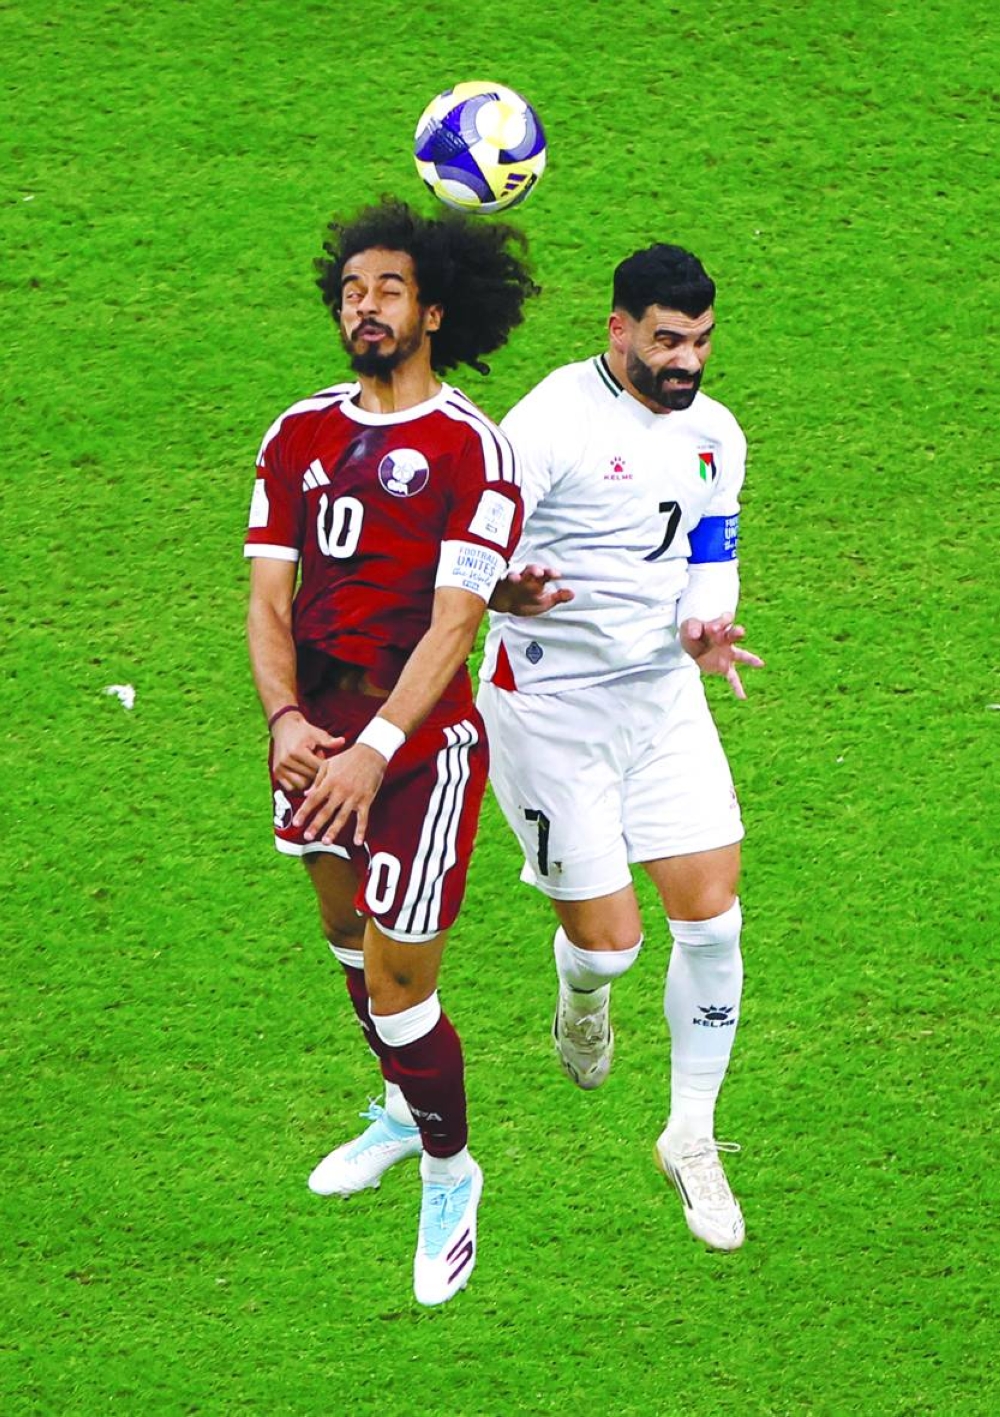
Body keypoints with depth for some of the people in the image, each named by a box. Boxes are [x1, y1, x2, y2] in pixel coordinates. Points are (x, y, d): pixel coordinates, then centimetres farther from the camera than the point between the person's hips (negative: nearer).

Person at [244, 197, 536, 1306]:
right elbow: (270, 594, 4)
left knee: (397, 983, -6)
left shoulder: (471, 450, -12)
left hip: (422, 743, -6)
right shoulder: (300, 436, 5)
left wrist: (374, 751, -23)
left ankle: (449, 1173, 17)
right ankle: (402, 1114, 47)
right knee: (349, 937, 22)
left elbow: (453, 623, -16)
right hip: (319, 735, 6)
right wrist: (285, 719, -13)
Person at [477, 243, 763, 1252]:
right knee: (608, 940, -5)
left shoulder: (713, 434, 5)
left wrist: (702, 626, -9)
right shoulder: (548, 427, -16)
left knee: (711, 915, -4)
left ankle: (691, 1134, 13)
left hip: (663, 694, 5)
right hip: (550, 705, -5)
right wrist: (505, 593, -40)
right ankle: (582, 991, 35)